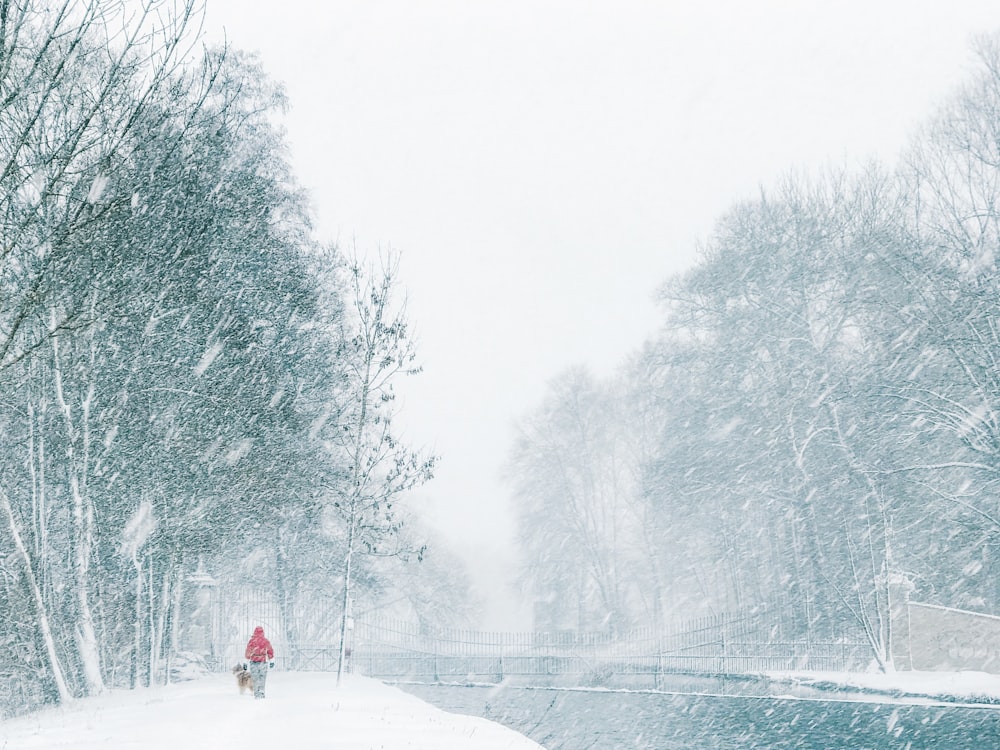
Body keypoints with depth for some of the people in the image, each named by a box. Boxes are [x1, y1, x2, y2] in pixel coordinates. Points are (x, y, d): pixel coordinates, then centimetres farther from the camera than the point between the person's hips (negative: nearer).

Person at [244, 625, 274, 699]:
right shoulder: (266, 641, -1)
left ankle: (256, 694, 1)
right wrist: (271, 661, 15)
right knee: (262, 678, 6)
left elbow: (248, 652, 2)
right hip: (263, 662, 0)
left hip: (253, 662, 0)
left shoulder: (251, 641, -3)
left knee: (255, 679, 6)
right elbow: (270, 651, 6)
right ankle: (261, 693, -2)